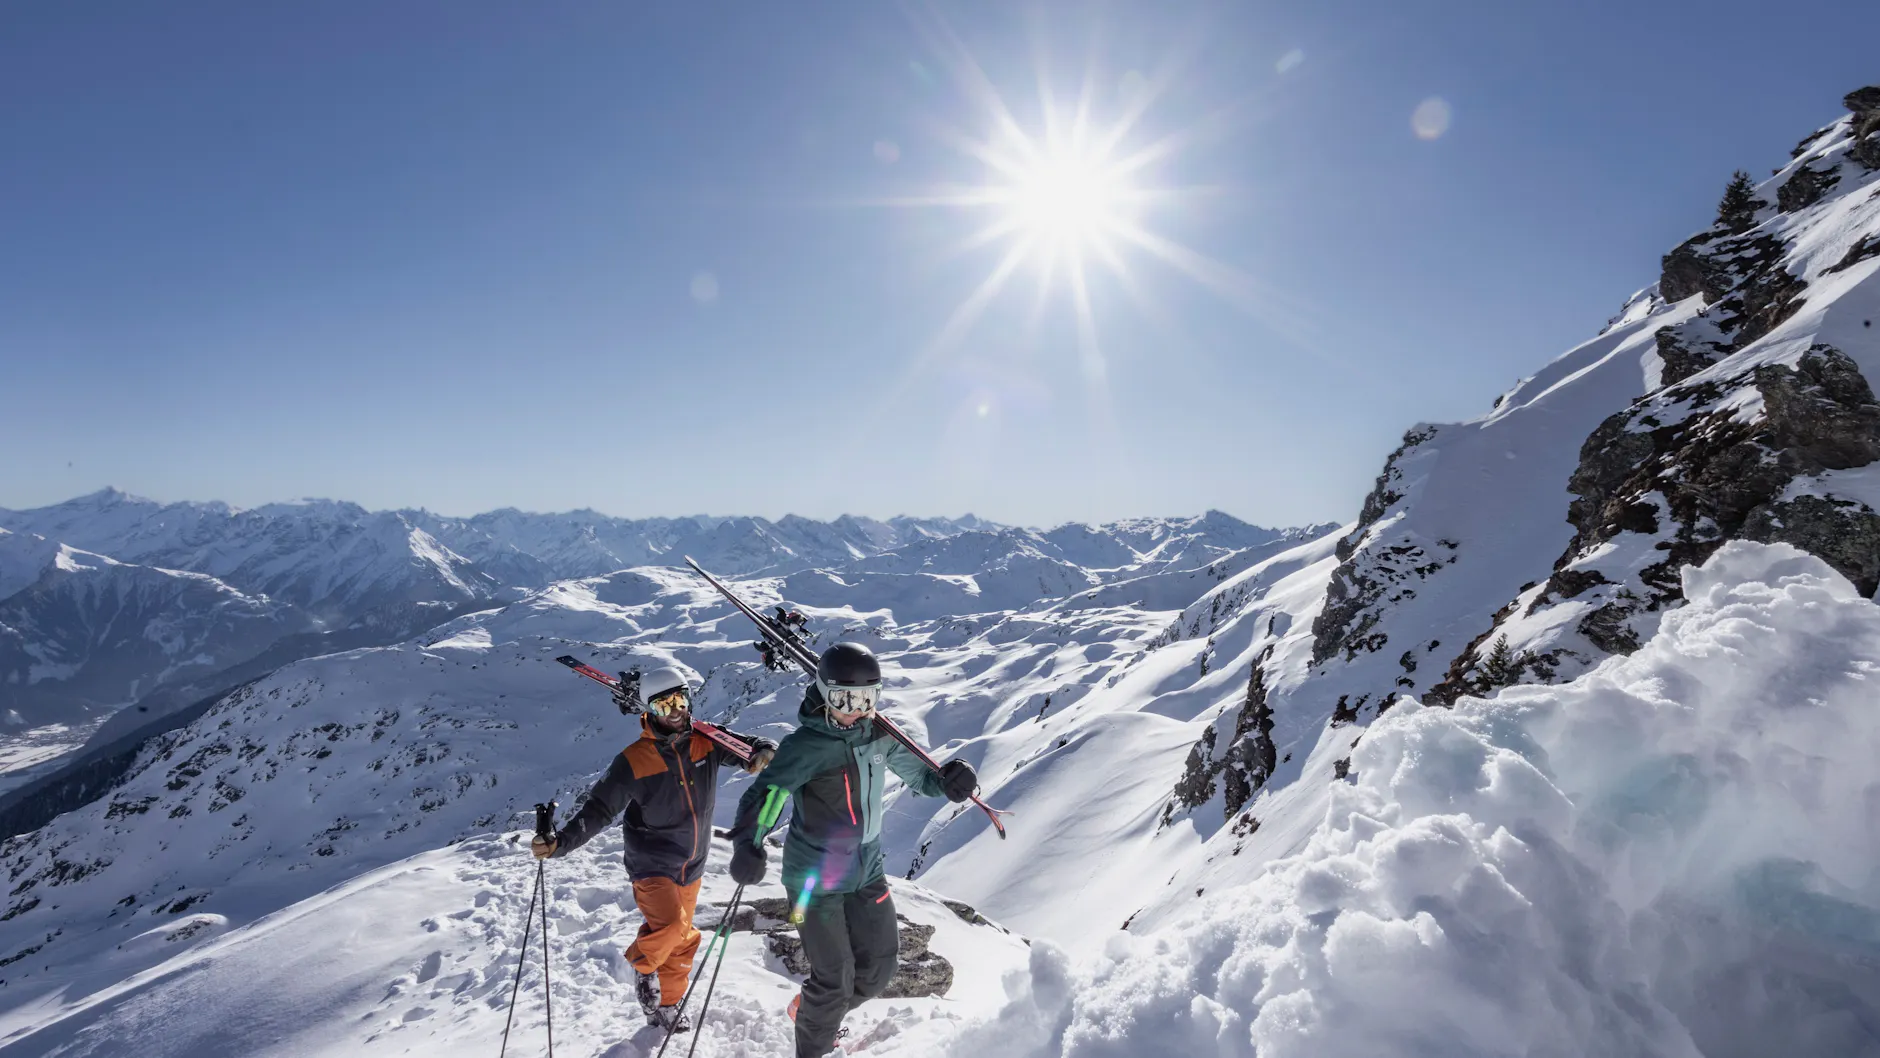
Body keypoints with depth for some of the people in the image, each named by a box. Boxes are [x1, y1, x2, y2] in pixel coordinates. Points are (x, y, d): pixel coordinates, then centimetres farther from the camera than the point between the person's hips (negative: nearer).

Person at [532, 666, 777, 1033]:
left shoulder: (706, 740, -9)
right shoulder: (634, 760, -18)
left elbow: (745, 745, -6)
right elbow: (599, 809, -16)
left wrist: (764, 751, -31)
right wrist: (560, 842, -30)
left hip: (691, 865, 4)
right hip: (651, 865, -4)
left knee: (681, 941, 17)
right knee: (672, 924, -25)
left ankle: (666, 1005, 41)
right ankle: (643, 965, 9)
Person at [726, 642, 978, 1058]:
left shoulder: (879, 735, -4)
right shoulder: (805, 744, -20)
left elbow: (919, 775, 7)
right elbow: (763, 795, -29)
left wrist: (950, 780, -16)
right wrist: (747, 845, -48)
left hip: (866, 871, 6)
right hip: (815, 878, -6)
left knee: (879, 967, 14)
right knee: (835, 978, 2)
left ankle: (813, 1010, 43)